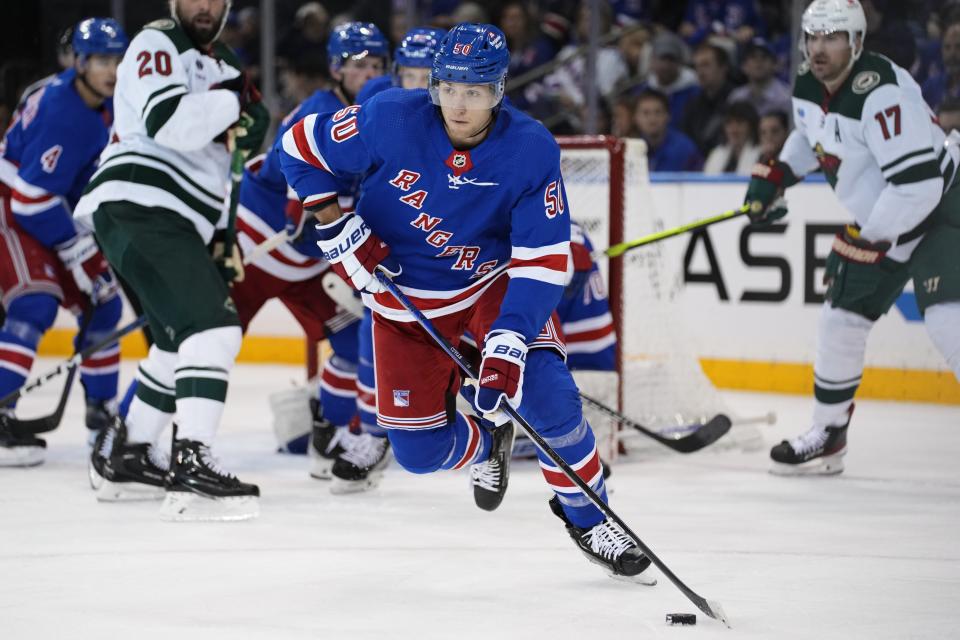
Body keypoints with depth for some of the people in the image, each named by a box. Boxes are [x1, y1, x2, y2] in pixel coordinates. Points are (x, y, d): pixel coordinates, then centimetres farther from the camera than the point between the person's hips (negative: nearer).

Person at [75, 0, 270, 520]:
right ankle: (190, 469, -29)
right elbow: (170, 124, -23)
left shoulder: (223, 65, 23)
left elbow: (215, 159, 29)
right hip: (138, 209, -10)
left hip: (176, 222, 10)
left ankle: (122, 455, 33)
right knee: (212, 328, -22)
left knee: (182, 339, 21)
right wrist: (234, 103, -12)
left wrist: (224, 237, 23)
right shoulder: (156, 47, -5)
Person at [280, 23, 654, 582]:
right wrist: (337, 228, -15)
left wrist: (508, 345, -36)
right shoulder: (391, 121, -23)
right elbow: (301, 148, -8)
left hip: (492, 282, -1)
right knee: (418, 451, -1)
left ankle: (588, 518, 0)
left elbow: (543, 261, -25)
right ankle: (483, 444, 36)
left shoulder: (532, 151, -23)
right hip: (404, 300, 1)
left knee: (547, 393, -23)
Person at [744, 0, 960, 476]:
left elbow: (920, 183, -34)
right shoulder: (807, 86, -2)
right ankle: (827, 438, 26)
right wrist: (776, 175, 10)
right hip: (877, 220, 9)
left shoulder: (881, 93, -30)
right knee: (841, 319, 11)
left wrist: (868, 241, -26)